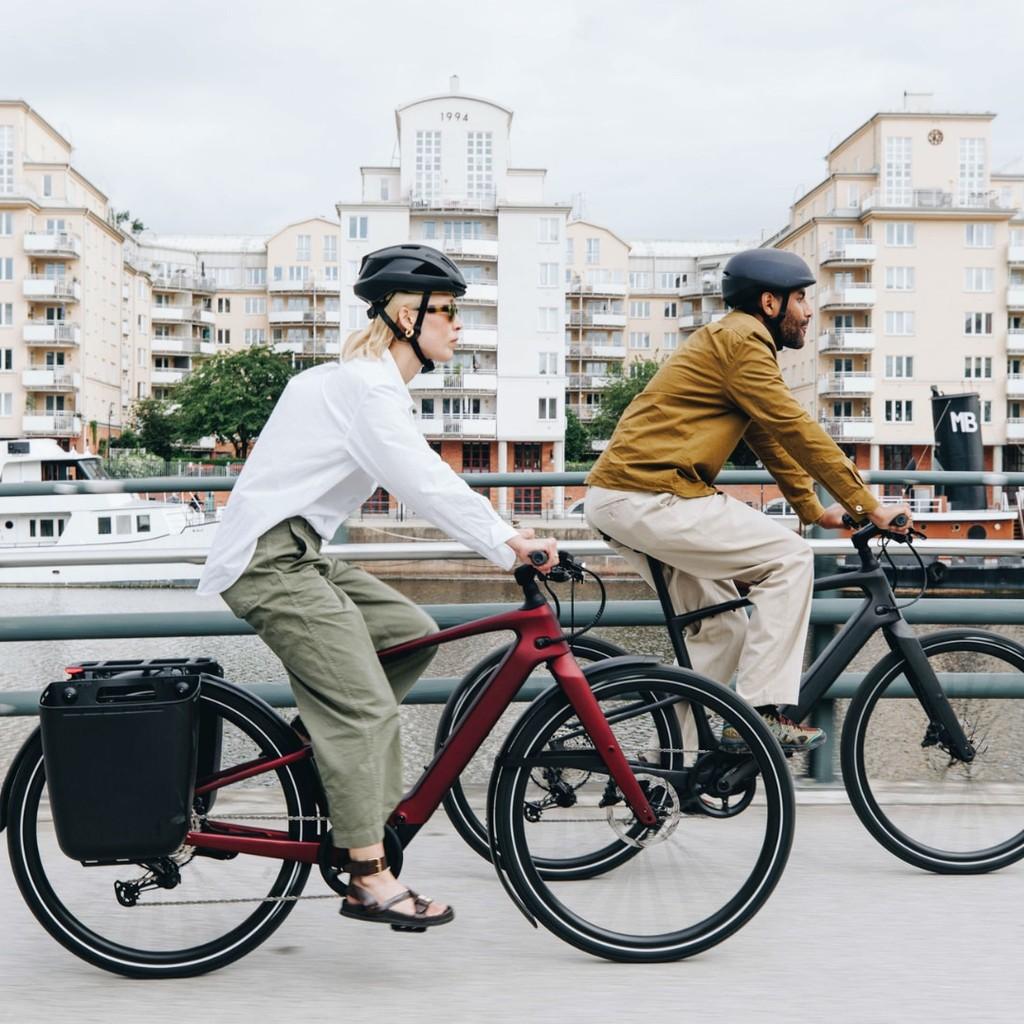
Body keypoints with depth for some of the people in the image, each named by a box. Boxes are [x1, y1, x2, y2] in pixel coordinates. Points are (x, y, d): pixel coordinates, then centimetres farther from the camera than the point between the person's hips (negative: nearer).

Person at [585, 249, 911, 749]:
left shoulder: (729, 339, 23)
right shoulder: (742, 340, -9)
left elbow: (771, 439, 26)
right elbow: (798, 432, -13)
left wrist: (815, 510, 23)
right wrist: (870, 507, -8)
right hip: (651, 497, -10)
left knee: (723, 627, 15)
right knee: (789, 557, -8)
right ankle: (762, 713, -7)